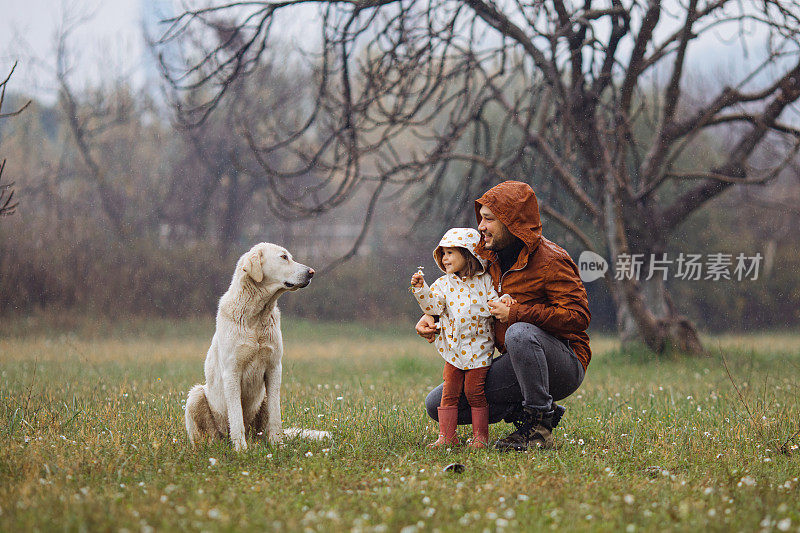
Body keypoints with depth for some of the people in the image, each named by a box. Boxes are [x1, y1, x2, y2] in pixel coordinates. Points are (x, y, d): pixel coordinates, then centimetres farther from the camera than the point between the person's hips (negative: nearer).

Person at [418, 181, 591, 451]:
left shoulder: (550, 260, -15)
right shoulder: (490, 257, 7)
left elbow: (578, 316, -24)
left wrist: (515, 313, -25)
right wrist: (432, 316, 1)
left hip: (564, 366, -7)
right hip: (513, 366, 7)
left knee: (520, 333, -40)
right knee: (437, 404, -3)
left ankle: (540, 426, -22)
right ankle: (523, 410, 4)